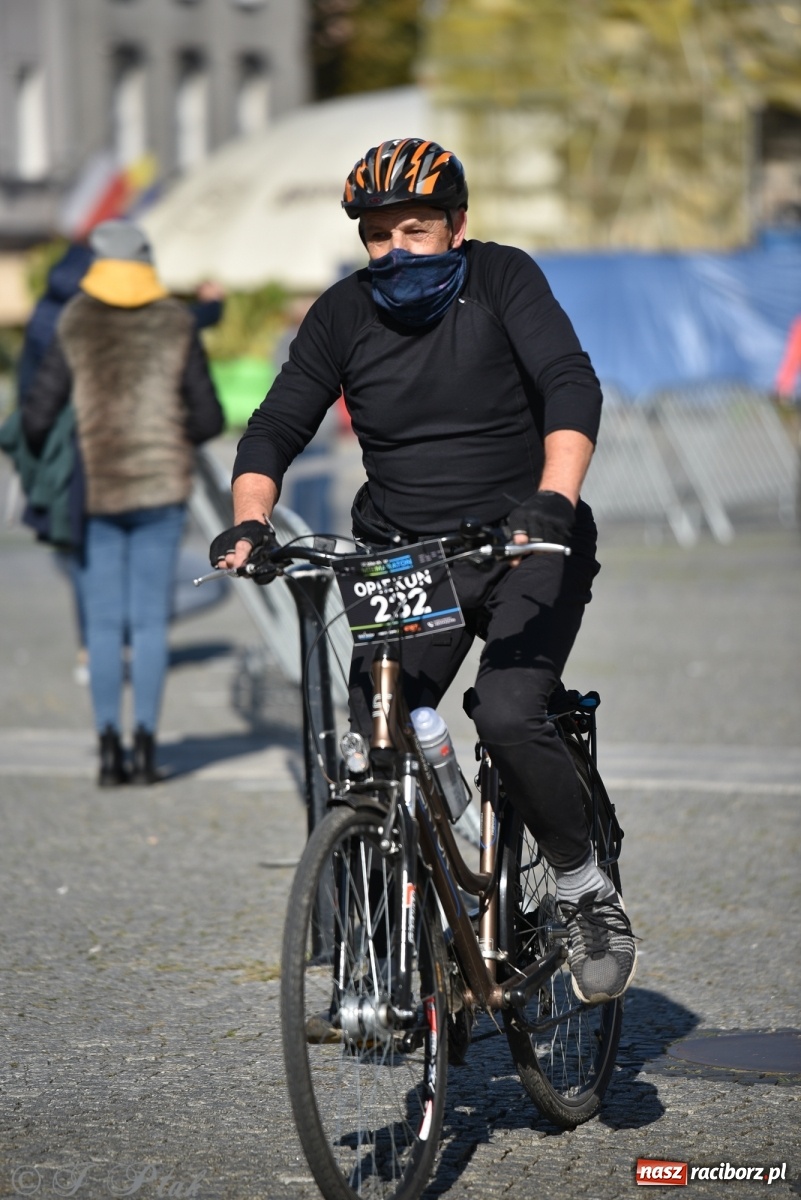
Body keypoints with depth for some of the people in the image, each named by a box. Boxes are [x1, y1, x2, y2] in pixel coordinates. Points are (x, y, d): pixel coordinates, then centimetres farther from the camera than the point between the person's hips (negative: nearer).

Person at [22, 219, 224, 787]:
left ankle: (109, 744, -3)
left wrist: (44, 463, 13)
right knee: (151, 621, 5)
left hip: (94, 490, 0)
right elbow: (209, 418, 2)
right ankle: (146, 743, 0)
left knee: (105, 623, 4)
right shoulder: (177, 326, 0)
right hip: (160, 489, 0)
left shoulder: (76, 327, -3)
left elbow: (39, 413, -5)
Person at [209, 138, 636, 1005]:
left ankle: (588, 893, -4)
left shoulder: (501, 280, -7)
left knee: (507, 715, -25)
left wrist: (553, 498, -37)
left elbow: (571, 387, -20)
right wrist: (250, 521, -19)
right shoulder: (345, 314, 2)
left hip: (525, 546, -3)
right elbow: (277, 427, 1)